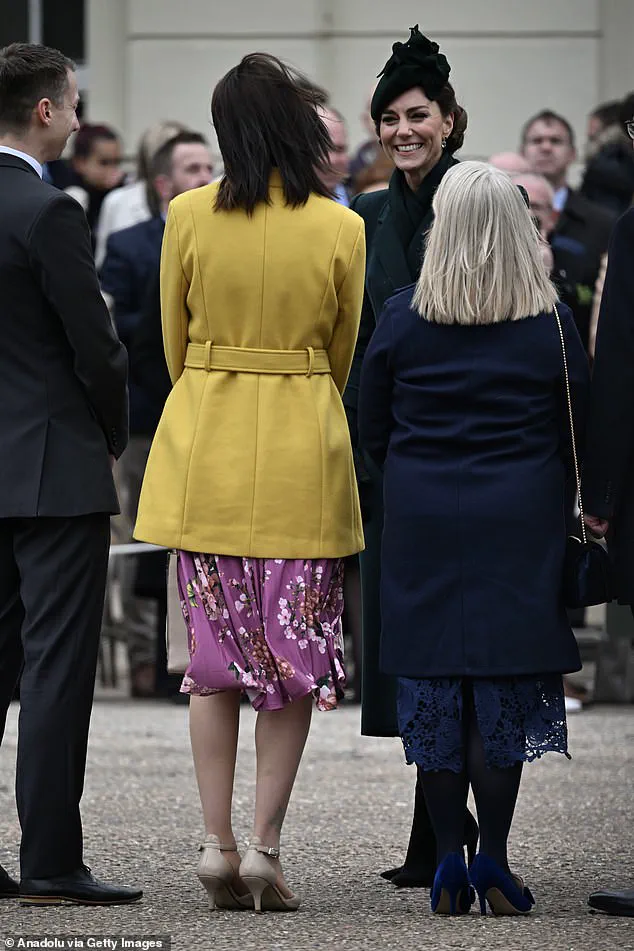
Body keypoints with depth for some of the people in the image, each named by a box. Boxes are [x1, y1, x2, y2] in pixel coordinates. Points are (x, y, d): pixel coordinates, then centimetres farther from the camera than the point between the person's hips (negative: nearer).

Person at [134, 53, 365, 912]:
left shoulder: (188, 217, -4)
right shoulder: (340, 229, -5)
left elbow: (174, 347, 6)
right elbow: (342, 356, 7)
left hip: (205, 446, 1)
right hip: (303, 453, -1)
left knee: (216, 648, 8)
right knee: (297, 650, 5)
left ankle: (218, 843, 5)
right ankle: (265, 845, 0)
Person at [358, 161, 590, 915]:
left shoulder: (401, 318, -2)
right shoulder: (552, 325, -5)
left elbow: (372, 430, 4)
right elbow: (577, 436, -1)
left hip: (421, 517, 1)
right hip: (520, 522, -1)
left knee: (433, 684, 6)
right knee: (506, 685, 3)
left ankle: (448, 863, 6)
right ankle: (493, 859, -1)